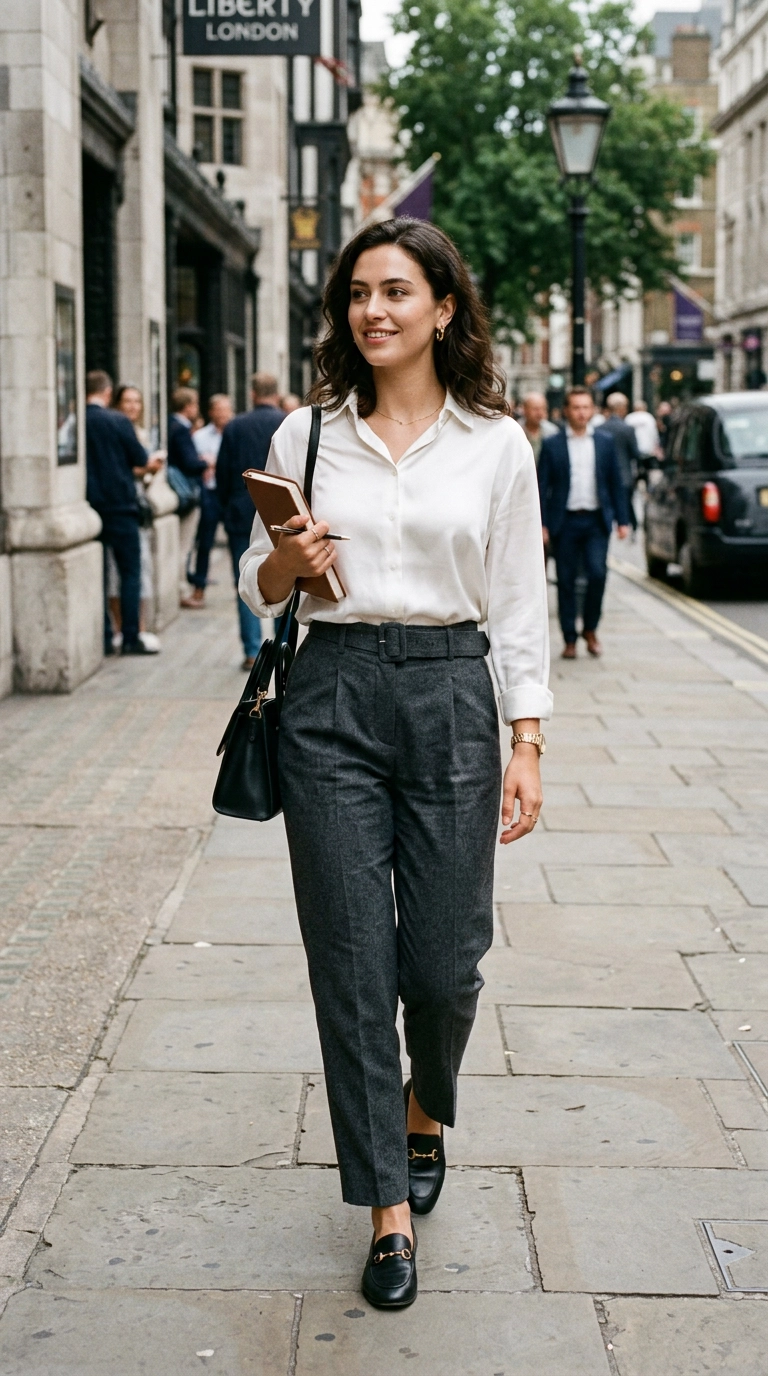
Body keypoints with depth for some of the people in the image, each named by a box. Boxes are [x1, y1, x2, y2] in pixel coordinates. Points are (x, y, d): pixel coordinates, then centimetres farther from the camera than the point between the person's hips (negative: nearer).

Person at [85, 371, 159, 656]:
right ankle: (130, 638, -1)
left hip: (88, 505, 4)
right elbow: (140, 460, -5)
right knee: (130, 571, 3)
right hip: (119, 504, -3)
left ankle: (102, 639, 9)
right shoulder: (118, 421, -11)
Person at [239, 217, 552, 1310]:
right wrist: (288, 559, -10)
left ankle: (424, 1113, 36)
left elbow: (520, 606, 4)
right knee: (352, 962, 0)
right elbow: (259, 586, 13)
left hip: (451, 695, -1)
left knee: (443, 958, 2)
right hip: (331, 696, 1)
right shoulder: (305, 435, 6)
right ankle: (389, 1208, 13)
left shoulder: (496, 443, 3)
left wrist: (527, 747, -2)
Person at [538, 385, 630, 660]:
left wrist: (622, 520, 5)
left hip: (596, 521, 1)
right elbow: (542, 487, 1)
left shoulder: (605, 442, 8)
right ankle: (570, 639, 10)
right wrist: (542, 524, -6)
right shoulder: (552, 445, 2)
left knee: (598, 573, -12)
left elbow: (616, 483, 10)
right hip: (565, 522, -1)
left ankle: (590, 629, 9)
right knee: (566, 581, 2)